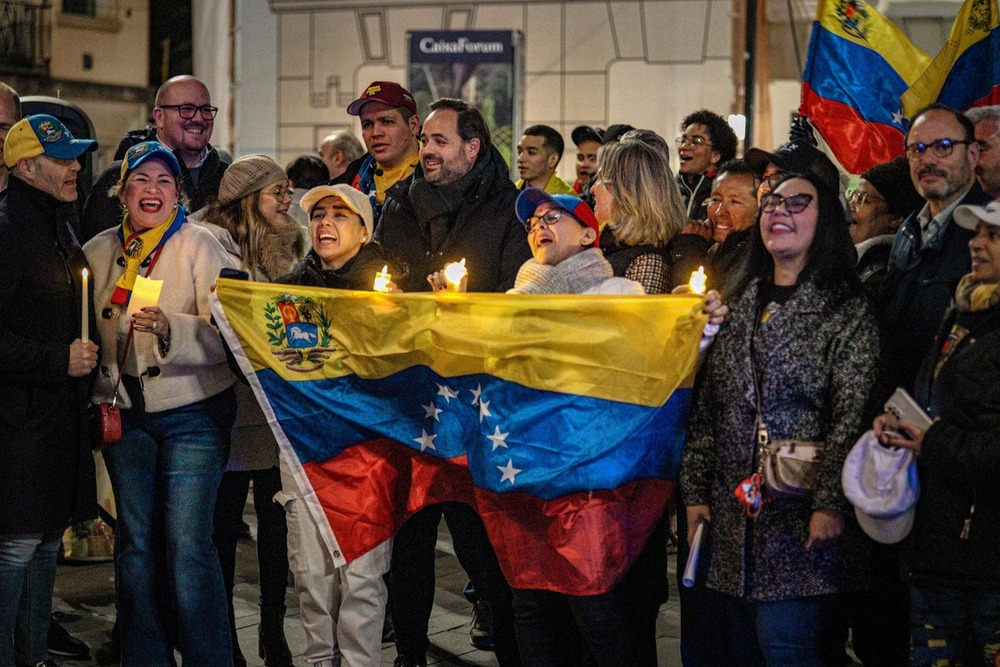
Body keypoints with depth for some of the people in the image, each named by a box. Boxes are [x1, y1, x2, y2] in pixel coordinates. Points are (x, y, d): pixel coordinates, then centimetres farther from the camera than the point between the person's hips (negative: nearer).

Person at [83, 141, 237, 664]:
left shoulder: (198, 244, -5)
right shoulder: (99, 251, 8)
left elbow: (224, 330, -13)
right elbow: (85, 331, 20)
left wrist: (170, 328, -30)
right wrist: (97, 399, 12)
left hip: (192, 411, -4)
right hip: (124, 414, 4)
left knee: (188, 544, -9)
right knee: (136, 543, 8)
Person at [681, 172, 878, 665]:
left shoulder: (847, 311, -3)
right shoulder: (740, 306, 15)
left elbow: (852, 416, -11)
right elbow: (705, 406, 14)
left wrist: (830, 503, -19)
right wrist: (695, 490, 8)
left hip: (799, 520, -6)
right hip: (730, 513, 6)